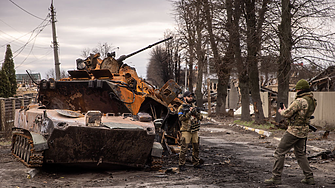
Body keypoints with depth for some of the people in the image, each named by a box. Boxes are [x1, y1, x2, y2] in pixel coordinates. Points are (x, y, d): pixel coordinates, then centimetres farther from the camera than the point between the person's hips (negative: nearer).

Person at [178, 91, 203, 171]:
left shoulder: (194, 106, 12)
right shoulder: (181, 108, -4)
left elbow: (200, 117, 6)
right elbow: (181, 118, -17)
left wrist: (195, 112, -12)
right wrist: (189, 112, -22)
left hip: (195, 131, 6)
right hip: (186, 131, -6)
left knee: (196, 148, 11)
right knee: (184, 148, -8)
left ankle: (196, 163, 22)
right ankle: (181, 165, -4)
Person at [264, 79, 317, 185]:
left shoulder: (300, 101, -21)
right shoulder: (313, 101, 7)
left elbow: (287, 114, -19)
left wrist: (281, 111, 4)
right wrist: (286, 110, 17)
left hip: (294, 130, -9)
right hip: (303, 131, 9)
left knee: (279, 152, -1)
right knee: (300, 154, 21)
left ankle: (276, 177, 1)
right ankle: (309, 177, 19)